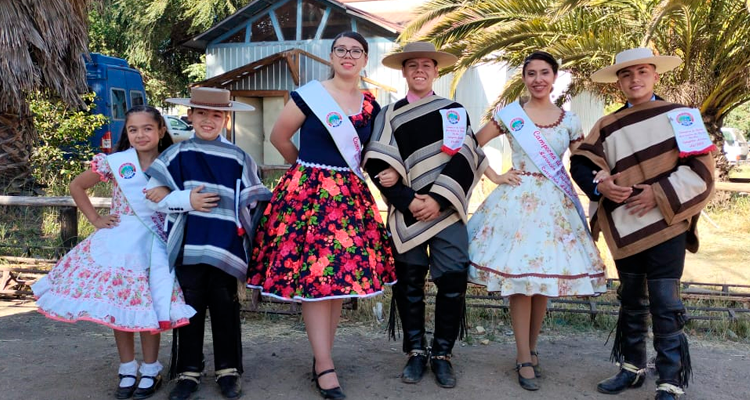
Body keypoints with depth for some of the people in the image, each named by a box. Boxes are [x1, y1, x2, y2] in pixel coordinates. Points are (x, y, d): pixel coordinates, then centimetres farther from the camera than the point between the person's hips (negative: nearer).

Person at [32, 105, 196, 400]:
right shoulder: (115, 162, -2)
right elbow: (76, 186, 8)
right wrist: (95, 219, 3)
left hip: (155, 242, -1)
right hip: (119, 240, 1)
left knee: (148, 306, 2)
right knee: (118, 306, 5)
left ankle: (150, 371, 18)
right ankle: (127, 370, 21)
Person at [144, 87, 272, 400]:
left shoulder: (238, 158, 3)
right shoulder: (177, 155, 4)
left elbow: (251, 201, 5)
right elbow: (157, 197, 1)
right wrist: (186, 200, -12)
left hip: (224, 246, 0)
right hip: (188, 245, 1)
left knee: (225, 309, 8)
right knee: (190, 309, 8)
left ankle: (228, 369, 20)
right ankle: (188, 371, 20)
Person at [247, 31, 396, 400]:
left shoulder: (371, 106, 9)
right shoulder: (309, 95, -3)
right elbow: (279, 136, 5)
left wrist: (348, 172, 6)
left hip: (350, 196, 5)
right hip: (308, 192, -5)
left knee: (342, 272, 5)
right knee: (313, 274, -7)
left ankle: (322, 356, 19)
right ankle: (325, 367, 0)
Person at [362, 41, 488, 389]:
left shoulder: (454, 111, 11)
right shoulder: (389, 115, 9)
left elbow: (465, 159, -1)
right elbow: (378, 165, -2)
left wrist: (438, 199, -13)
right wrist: (408, 201, -13)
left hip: (447, 210, 0)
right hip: (406, 213, 0)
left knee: (452, 283, -2)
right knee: (408, 284, 4)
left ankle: (442, 354, 13)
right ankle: (416, 352, 19)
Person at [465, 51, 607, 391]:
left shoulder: (569, 120, 8)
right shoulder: (509, 115, 1)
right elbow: (473, 144, 4)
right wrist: (493, 176, -2)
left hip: (555, 203, 3)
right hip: (518, 200, -3)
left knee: (546, 274, 7)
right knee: (518, 275, -4)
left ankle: (531, 348, 24)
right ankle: (525, 358, 7)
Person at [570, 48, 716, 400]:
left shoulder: (679, 115, -1)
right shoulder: (607, 126, 9)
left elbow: (701, 168, -6)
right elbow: (581, 163, 4)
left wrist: (660, 195, -16)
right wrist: (599, 185, -16)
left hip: (667, 224, -4)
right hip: (625, 229, 4)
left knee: (664, 304, -6)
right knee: (631, 301, 16)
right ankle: (632, 368, 31)